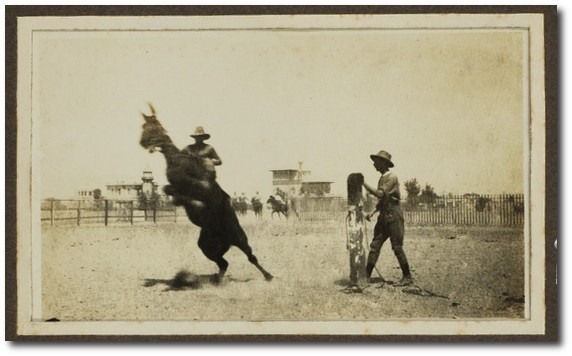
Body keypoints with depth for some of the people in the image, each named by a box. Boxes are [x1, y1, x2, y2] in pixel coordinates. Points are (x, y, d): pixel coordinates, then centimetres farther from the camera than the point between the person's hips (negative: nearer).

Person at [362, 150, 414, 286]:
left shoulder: (392, 177, -11)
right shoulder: (382, 178, 17)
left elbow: (380, 194, -20)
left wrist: (364, 184, -16)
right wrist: (372, 213, 12)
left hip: (393, 215, -9)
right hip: (384, 216, 9)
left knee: (397, 247, -7)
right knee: (375, 245, 4)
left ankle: (407, 277, 0)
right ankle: (366, 275, 5)